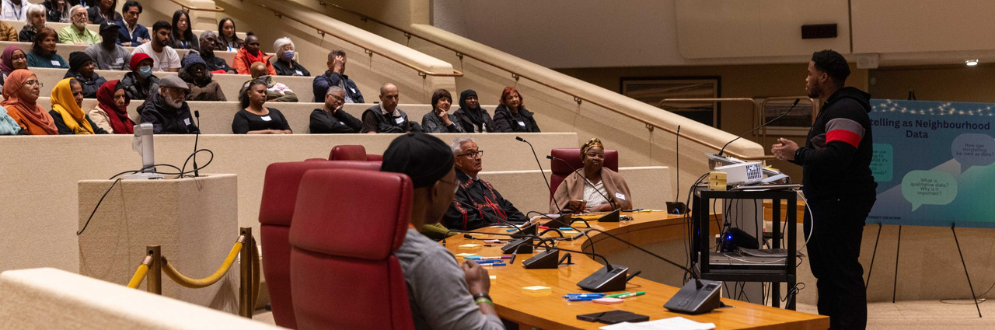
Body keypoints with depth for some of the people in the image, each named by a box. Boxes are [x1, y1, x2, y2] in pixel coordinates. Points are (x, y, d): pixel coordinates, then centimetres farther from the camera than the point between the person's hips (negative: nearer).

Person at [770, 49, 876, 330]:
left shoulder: (846, 110, -15)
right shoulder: (832, 108, 19)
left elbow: (835, 158, -27)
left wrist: (797, 154, -16)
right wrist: (795, 153, 13)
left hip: (842, 204, -11)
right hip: (825, 203, 11)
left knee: (844, 275, -9)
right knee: (825, 273, 14)